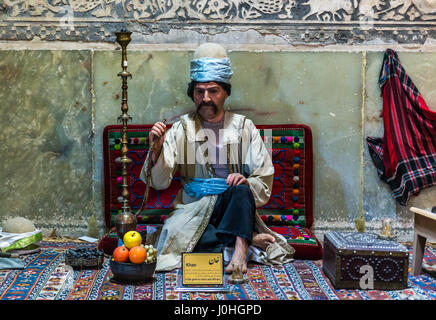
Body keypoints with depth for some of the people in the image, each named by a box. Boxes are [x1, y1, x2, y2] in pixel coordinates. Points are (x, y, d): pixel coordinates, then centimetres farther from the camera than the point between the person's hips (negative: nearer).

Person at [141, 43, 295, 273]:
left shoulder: (243, 127, 5)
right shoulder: (182, 128, 5)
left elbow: (264, 183, 2)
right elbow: (160, 182, -3)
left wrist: (246, 182, -21)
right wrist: (156, 150, -22)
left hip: (233, 209, 0)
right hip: (193, 209, 1)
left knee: (241, 190, -33)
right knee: (175, 236, -31)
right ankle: (249, 240, -20)